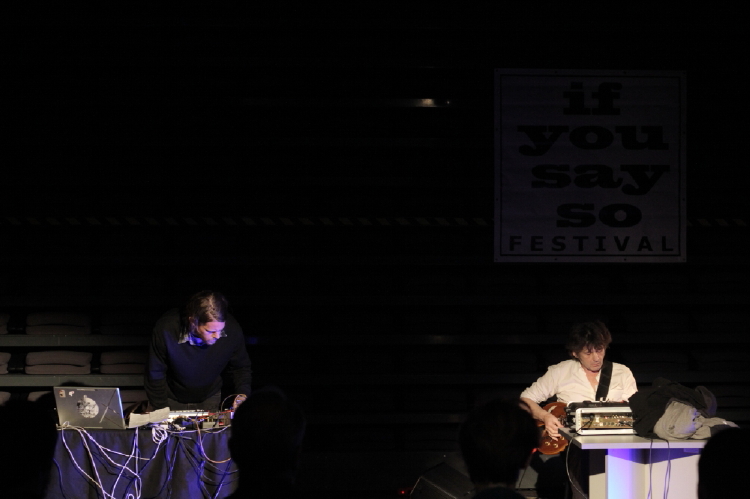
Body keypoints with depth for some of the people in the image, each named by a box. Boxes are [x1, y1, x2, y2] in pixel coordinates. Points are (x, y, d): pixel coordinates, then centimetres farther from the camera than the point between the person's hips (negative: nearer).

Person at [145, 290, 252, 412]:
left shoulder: (232, 330, -27)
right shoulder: (166, 330, -35)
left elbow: (240, 367, -6)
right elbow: (155, 375, -20)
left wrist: (242, 394, -22)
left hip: (209, 399, 2)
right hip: (171, 399, -2)